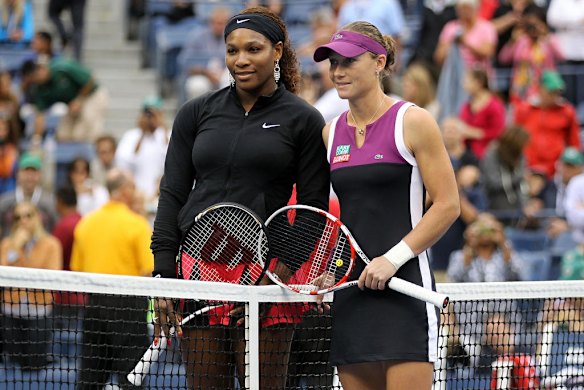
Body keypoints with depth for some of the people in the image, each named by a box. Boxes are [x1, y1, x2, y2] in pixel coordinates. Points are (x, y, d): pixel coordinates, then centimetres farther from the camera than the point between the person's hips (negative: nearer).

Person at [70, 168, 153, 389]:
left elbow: (76, 269, 12)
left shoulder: (86, 223, 7)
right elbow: (150, 271, -15)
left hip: (95, 302, 5)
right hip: (128, 302, -5)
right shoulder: (136, 224, -9)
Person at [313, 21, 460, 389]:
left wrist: (393, 258, -14)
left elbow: (447, 205, -7)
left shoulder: (412, 121, -4)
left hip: (405, 285, -6)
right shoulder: (332, 132, 13)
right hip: (350, 287, 6)